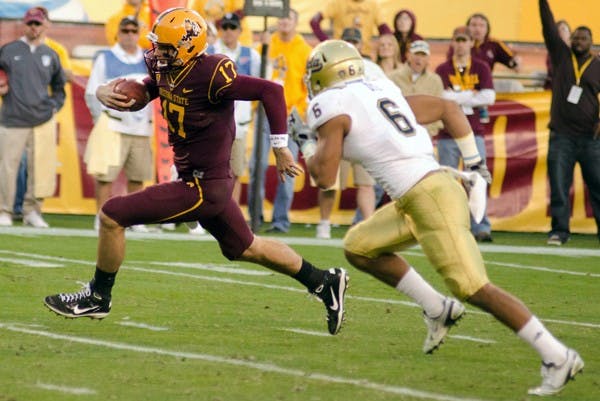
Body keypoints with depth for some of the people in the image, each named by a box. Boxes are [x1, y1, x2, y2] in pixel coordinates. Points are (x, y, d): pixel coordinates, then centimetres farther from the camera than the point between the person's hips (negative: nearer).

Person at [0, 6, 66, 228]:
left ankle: (32, 211, 10)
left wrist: (54, 106, 10)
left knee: (41, 168, -2)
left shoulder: (50, 55, 13)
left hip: (43, 121, 2)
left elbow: (59, 86, 23)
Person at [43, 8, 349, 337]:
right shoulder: (166, 71, 1)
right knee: (244, 249, 25)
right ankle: (324, 282, 33)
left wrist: (280, 148, -19)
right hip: (213, 184, 10)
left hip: (203, 187, -10)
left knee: (112, 216, -7)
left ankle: (97, 298, 10)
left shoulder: (209, 76, -24)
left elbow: (270, 91, -23)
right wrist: (105, 93, -6)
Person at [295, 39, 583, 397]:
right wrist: (473, 162, 29)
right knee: (359, 248, 19)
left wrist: (307, 145, 15)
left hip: (430, 198, -9)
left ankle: (558, 357, -10)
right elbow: (447, 107, 24)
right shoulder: (381, 94, 19)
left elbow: (324, 177, -5)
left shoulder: (331, 107, -3)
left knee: (475, 289, -9)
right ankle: (438, 309, 16)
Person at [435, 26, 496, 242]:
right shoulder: (442, 70, 5)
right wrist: (471, 96, -10)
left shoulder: (481, 68, 8)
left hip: (474, 133, 1)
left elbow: (489, 97, -5)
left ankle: (481, 228, -6)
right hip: (447, 134, -1)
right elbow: (441, 97, -10)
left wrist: (456, 96, -7)